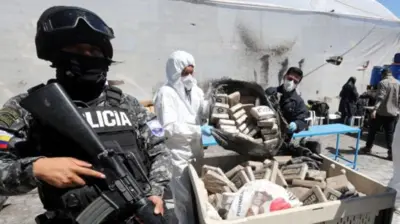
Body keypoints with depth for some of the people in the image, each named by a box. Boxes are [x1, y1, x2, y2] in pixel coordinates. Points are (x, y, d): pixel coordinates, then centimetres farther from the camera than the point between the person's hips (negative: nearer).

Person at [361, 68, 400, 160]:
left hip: (381, 112, -5)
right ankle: (391, 153, 3)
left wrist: (375, 109, -29)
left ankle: (368, 148, 20)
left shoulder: (383, 83, -10)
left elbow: (380, 97, -22)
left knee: (372, 130, 10)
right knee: (390, 133, 7)